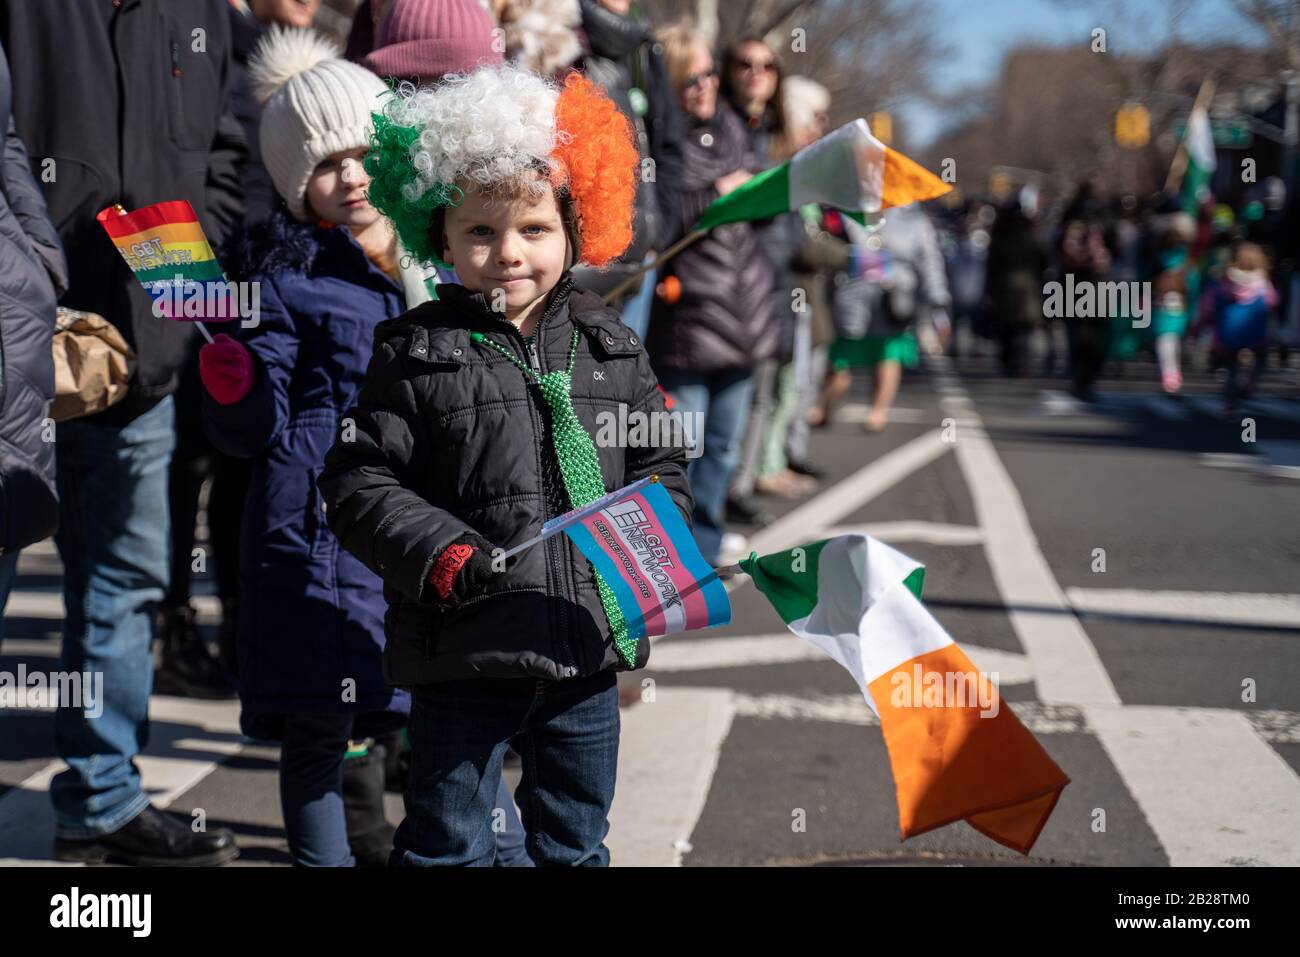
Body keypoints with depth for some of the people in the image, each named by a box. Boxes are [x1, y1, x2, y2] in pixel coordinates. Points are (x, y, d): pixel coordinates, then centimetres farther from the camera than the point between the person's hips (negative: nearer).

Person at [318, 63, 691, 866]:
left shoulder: (610, 346, 6)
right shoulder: (417, 354, -6)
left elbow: (660, 462, 13)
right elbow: (359, 483, -7)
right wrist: (442, 556, -19)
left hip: (589, 652, 4)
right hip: (463, 657, -4)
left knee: (576, 843, 19)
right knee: (449, 844, 8)